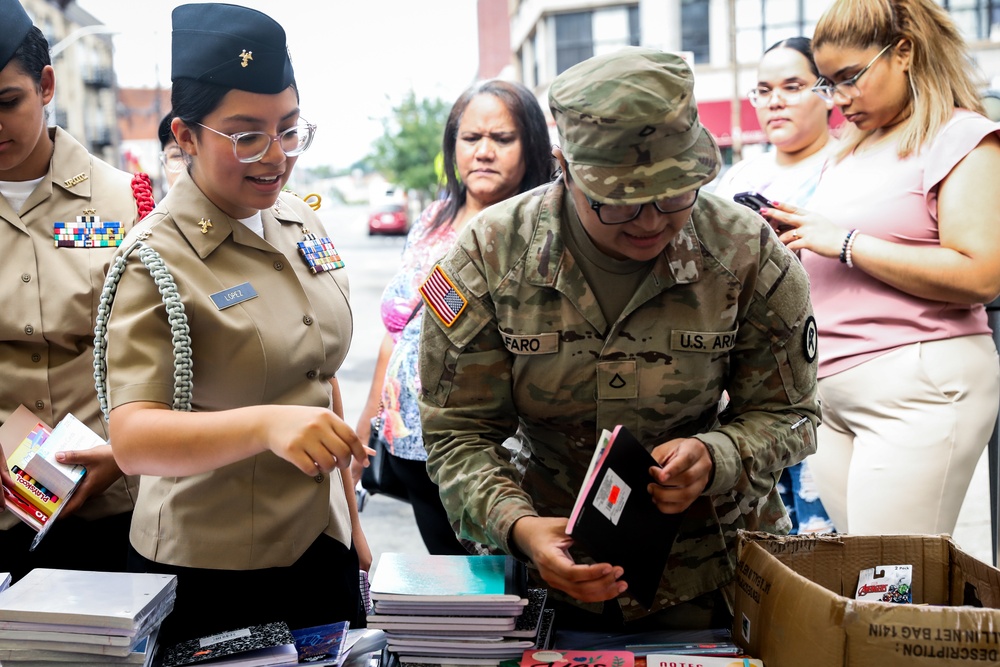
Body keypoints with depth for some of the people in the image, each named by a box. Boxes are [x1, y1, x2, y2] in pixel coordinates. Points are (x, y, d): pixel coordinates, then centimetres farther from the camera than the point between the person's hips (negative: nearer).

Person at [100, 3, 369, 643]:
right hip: (209, 572, -6)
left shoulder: (304, 223, 3)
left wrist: (351, 517, 15)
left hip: (322, 547, 6)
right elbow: (132, 439, -26)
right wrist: (266, 424, -42)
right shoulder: (156, 259, -16)